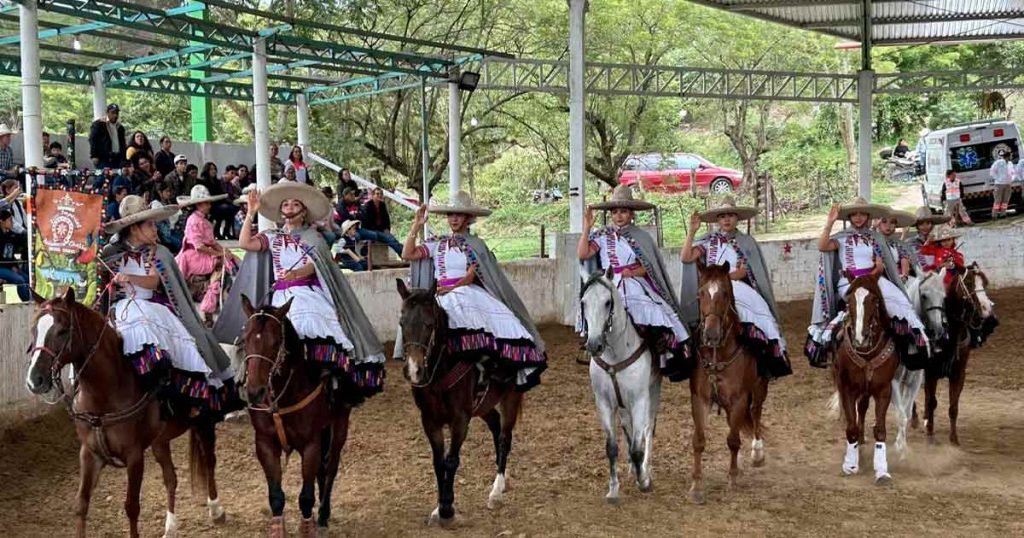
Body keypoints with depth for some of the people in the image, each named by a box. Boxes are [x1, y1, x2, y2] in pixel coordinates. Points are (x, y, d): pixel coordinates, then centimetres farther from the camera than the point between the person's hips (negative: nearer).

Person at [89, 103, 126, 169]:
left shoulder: (120, 127, 19)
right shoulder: (98, 124, 2)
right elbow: (92, 140, -3)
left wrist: (124, 159, 16)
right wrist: (94, 156, -11)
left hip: (117, 160, 5)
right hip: (103, 160, -5)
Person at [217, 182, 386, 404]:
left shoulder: (313, 238, 12)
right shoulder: (272, 237, 18)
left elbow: (313, 265, -4)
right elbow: (245, 243, 4)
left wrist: (296, 273, -25)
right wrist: (251, 212, 0)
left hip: (309, 295, -2)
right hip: (281, 298, 3)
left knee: (317, 335, -25)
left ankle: (332, 383, -29)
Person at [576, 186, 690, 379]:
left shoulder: (642, 237, 10)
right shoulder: (602, 236, 10)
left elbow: (650, 266, 5)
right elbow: (583, 254, -3)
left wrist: (633, 272, -11)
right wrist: (586, 228, -8)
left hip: (637, 288, 0)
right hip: (610, 289, 1)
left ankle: (670, 358, -9)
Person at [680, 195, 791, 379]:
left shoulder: (746, 242, 10)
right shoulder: (708, 241, 11)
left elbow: (743, 271, -1)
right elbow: (686, 258, -2)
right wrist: (692, 231, -8)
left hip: (740, 291, 0)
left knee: (760, 313, -24)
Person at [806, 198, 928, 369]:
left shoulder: (875, 238, 15)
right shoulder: (842, 238, 5)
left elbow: (880, 265, 10)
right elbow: (822, 246, -15)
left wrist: (872, 276, -10)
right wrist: (830, 223, -21)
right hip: (848, 282, -3)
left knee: (901, 302, -17)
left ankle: (915, 336, -13)